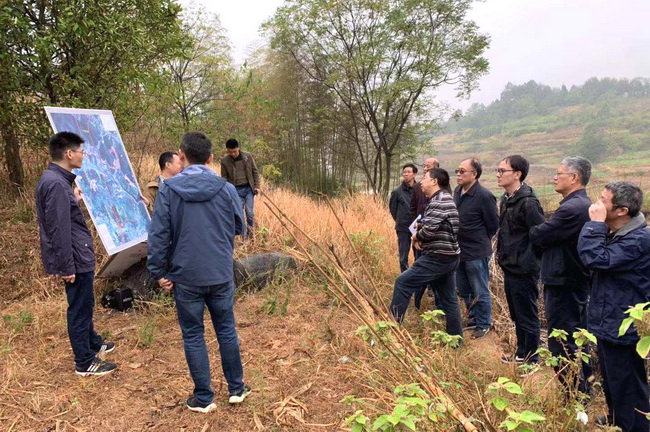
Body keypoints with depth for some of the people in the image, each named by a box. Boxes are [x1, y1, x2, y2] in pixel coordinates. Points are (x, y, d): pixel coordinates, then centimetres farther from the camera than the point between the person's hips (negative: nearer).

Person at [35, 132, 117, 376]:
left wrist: (74, 200, 22)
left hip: (78, 257, 10)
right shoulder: (56, 183, -22)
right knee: (79, 308, 3)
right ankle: (85, 362, 16)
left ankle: (93, 344, 43)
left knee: (84, 305, 24)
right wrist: (67, 267, -22)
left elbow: (64, 217, 16)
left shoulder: (55, 179, 10)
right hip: (75, 259, -10)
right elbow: (58, 230, -24)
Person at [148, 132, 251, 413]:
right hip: (221, 274, 2)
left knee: (193, 336, 12)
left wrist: (159, 272, 0)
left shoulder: (168, 190, -9)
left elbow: (158, 235, -10)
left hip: (185, 277, -1)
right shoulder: (226, 189, -5)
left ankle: (204, 398, 22)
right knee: (226, 330, 17)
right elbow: (239, 228, 7)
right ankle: (237, 388, 29)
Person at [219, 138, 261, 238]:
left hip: (249, 189, 0)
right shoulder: (224, 161, -5)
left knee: (250, 213, -1)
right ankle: (244, 237, 10)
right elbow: (224, 178, 3)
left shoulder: (248, 156, -3)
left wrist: (257, 186, -1)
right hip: (236, 190, 0)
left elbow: (255, 172, 5)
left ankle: (250, 234, 18)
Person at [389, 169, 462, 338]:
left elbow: (429, 230, -23)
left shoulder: (440, 200, -16)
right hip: (448, 256, 10)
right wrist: (420, 237, 2)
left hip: (438, 258, -10)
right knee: (449, 299, 15)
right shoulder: (441, 199, 16)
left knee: (403, 283, -6)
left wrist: (416, 236, -3)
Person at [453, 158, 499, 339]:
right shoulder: (458, 191, 3)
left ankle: (483, 325, 25)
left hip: (477, 253, -8)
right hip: (460, 250, 8)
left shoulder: (484, 196, -20)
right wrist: (460, 242, 11)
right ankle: (473, 318, 40)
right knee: (464, 290, 20)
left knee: (480, 292, 8)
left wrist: (480, 242, 0)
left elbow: (493, 225, -10)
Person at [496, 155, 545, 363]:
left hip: (523, 270, -9)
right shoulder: (506, 199, 8)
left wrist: (529, 262, -14)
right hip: (509, 267, 9)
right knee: (516, 315, 20)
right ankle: (521, 353, 35)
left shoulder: (528, 202, -20)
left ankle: (530, 358, 21)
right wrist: (503, 256, 14)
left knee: (527, 316, 6)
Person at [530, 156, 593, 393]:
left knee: (562, 346, 0)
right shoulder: (583, 204, 11)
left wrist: (535, 230, 1)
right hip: (577, 281, 10)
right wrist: (544, 233, -3)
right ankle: (584, 386, 36)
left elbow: (538, 236, -19)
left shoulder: (572, 209, -23)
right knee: (577, 339, 22)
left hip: (563, 285, -10)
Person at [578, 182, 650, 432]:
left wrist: (595, 223, -26)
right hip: (608, 323, 10)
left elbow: (595, 259, -30)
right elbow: (585, 253, 7)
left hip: (622, 328, -10)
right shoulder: (615, 233, 8)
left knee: (627, 387, 5)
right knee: (611, 381, 26)